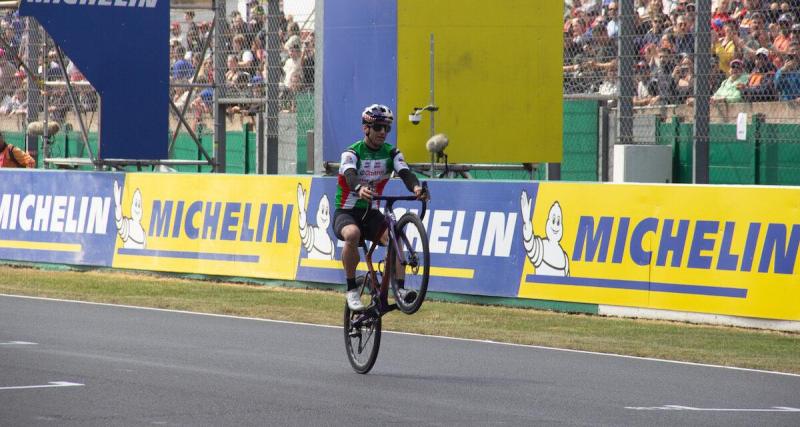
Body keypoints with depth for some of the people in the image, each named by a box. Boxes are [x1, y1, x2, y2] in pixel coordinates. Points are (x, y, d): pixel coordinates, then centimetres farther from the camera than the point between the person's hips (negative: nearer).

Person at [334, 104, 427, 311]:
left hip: (371, 213, 4)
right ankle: (352, 290, -25)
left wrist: (416, 187, -43)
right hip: (346, 212, -4)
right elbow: (350, 174, -34)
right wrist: (360, 189, -58)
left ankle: (400, 288, -24)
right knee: (352, 234, -37)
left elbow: (404, 172, -18)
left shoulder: (391, 153, 0)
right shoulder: (352, 153, -13)